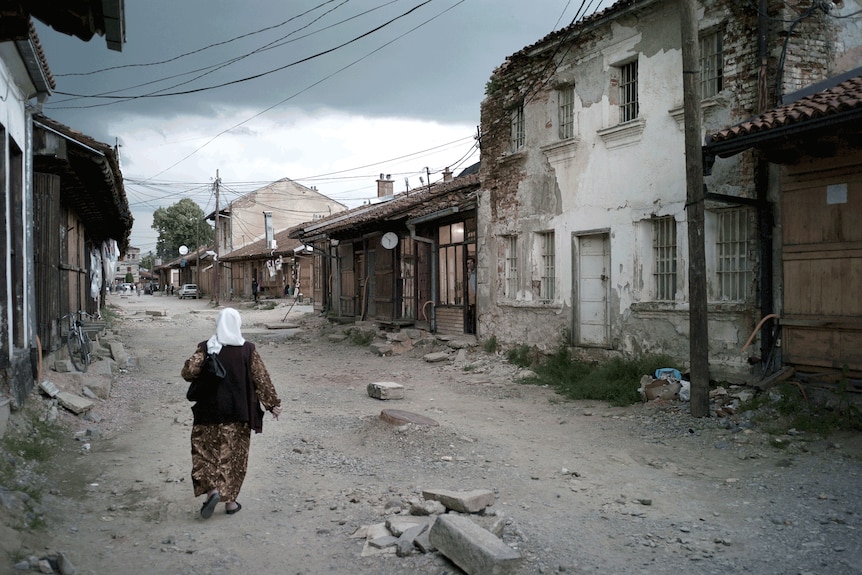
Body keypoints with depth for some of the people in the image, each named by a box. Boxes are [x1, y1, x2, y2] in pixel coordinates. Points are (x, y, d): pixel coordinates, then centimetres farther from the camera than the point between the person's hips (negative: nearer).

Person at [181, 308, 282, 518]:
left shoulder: (205, 347, -5)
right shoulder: (247, 349, -5)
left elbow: (188, 371, -13)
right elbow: (262, 379, -4)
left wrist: (202, 378, 9)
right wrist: (273, 403, 4)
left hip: (209, 410, 0)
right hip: (238, 412, 0)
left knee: (206, 450, 12)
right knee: (233, 454, 9)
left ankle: (211, 489, -8)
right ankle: (230, 500, 13)